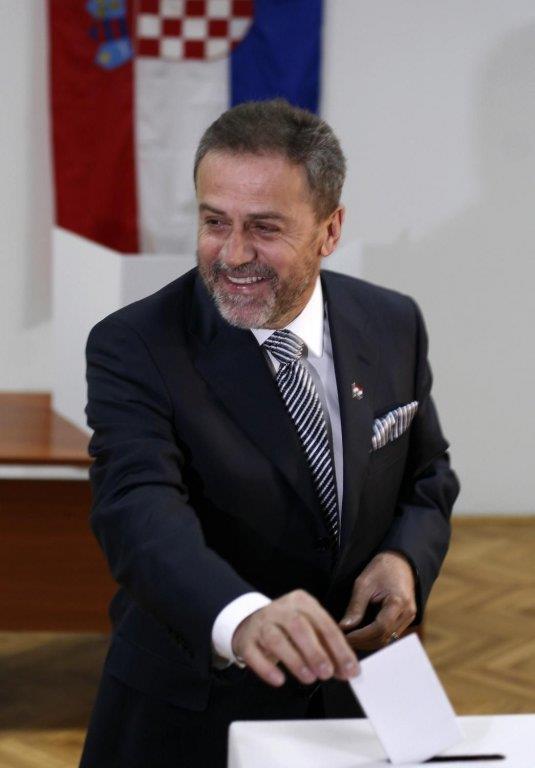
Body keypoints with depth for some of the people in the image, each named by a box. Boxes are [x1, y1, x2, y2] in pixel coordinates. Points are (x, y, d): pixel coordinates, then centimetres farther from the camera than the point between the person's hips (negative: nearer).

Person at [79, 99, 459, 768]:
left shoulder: (393, 326, -4)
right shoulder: (134, 348, -18)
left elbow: (428, 477, 9)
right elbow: (140, 512, -33)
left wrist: (407, 558, -13)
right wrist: (242, 617, -52)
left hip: (355, 699, 4)